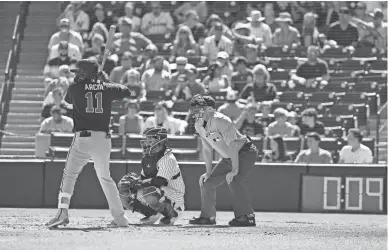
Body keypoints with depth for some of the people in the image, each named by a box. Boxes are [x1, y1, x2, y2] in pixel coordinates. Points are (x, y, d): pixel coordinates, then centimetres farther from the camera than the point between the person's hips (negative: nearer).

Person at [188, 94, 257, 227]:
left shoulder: (220, 121, -26)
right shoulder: (199, 126, 0)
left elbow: (232, 145, -29)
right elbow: (207, 149, 12)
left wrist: (234, 170, -31)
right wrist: (208, 172, 8)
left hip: (245, 152, -9)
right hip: (228, 158, 9)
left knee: (234, 181, -30)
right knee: (207, 182, 5)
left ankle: (246, 217, -26)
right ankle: (207, 217, 17)